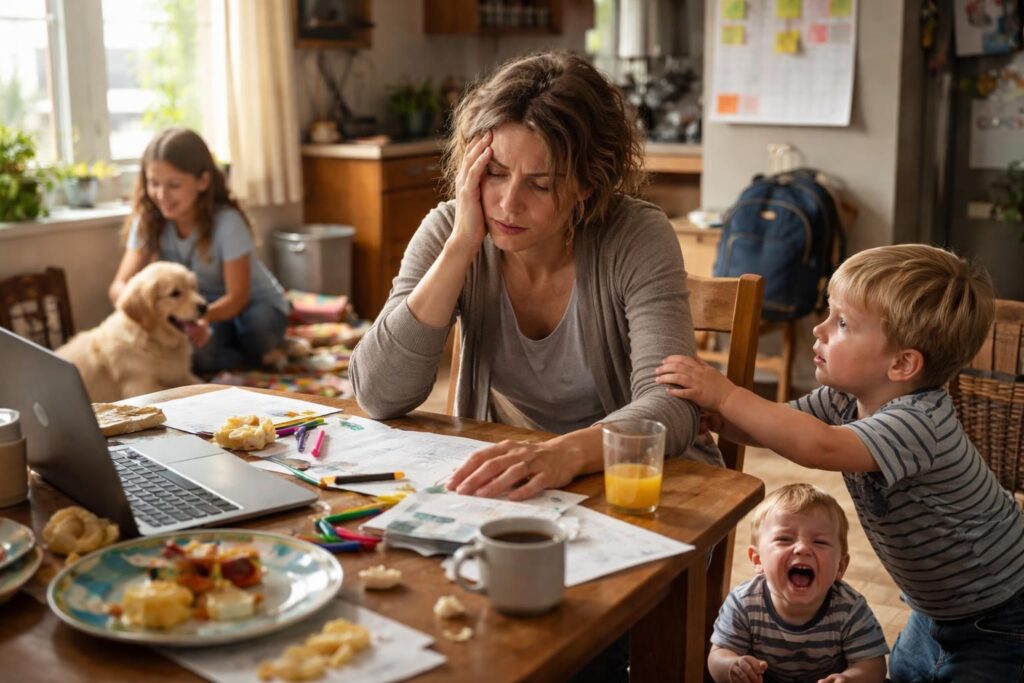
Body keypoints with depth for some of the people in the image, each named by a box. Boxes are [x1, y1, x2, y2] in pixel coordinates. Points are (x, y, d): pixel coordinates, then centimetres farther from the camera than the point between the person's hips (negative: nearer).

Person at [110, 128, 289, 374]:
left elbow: (238, 296, -23)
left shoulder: (227, 221, -25)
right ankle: (260, 357, -7)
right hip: (201, 307, 3)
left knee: (258, 325, -37)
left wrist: (204, 317, -45)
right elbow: (119, 285, -18)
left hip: (254, 303, -3)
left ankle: (263, 351, -3)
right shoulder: (149, 221, -14)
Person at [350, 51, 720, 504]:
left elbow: (670, 405, -27)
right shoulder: (447, 232, -7)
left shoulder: (637, 240, -15)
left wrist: (565, 453, -46)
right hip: (498, 484, 1)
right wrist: (461, 246, -21)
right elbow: (377, 396, -16)